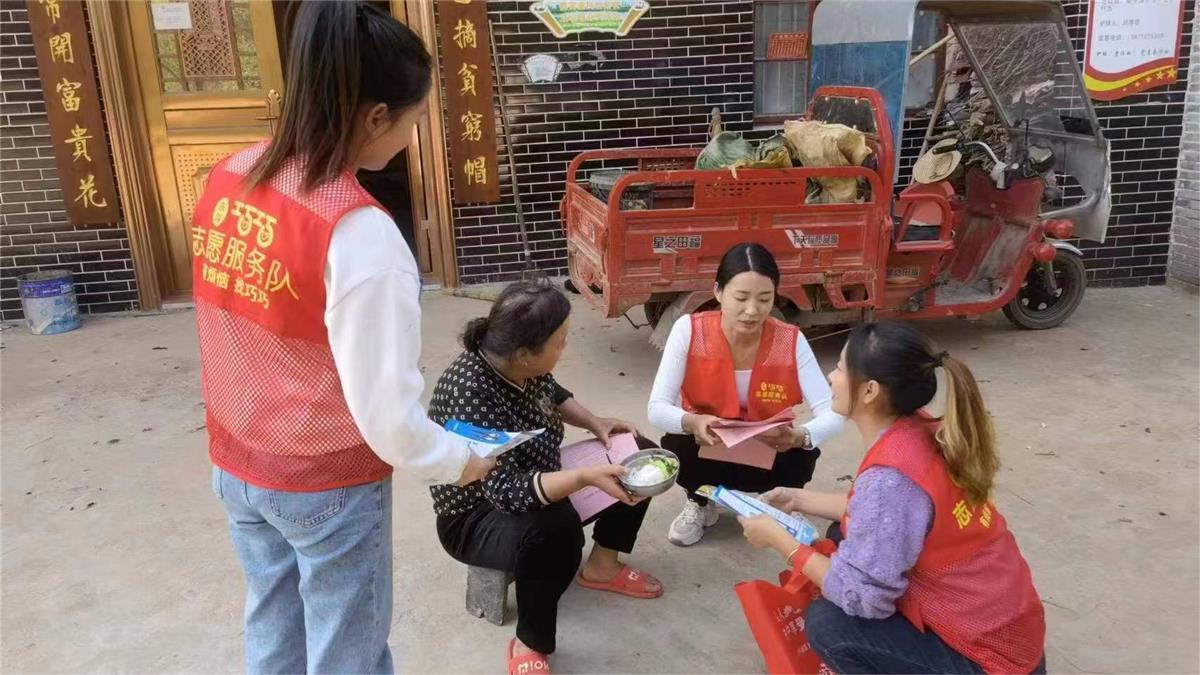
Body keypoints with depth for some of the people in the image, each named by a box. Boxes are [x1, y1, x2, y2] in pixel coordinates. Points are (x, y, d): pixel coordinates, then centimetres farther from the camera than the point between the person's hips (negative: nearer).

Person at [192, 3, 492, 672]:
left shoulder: (228, 179, -7)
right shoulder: (360, 233, -29)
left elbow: (248, 332, 4)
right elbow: (385, 413, -25)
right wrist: (459, 461, -7)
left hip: (237, 466, 6)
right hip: (328, 486, -6)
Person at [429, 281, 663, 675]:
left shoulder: (523, 364, -12)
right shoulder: (468, 394, -36)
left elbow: (552, 394, 12)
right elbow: (507, 491, -39)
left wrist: (595, 423, -2)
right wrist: (586, 477, -47)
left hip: (538, 482, 9)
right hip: (476, 516, -8)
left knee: (640, 456, 7)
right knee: (556, 530, -40)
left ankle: (602, 567, 21)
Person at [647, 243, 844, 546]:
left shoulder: (791, 341, -19)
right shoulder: (690, 330, -21)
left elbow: (832, 415, -23)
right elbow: (657, 408, -24)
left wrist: (799, 436, -46)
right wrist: (692, 422, -47)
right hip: (706, 450, 0)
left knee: (802, 455, -30)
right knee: (678, 446, -32)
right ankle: (700, 503, 5)